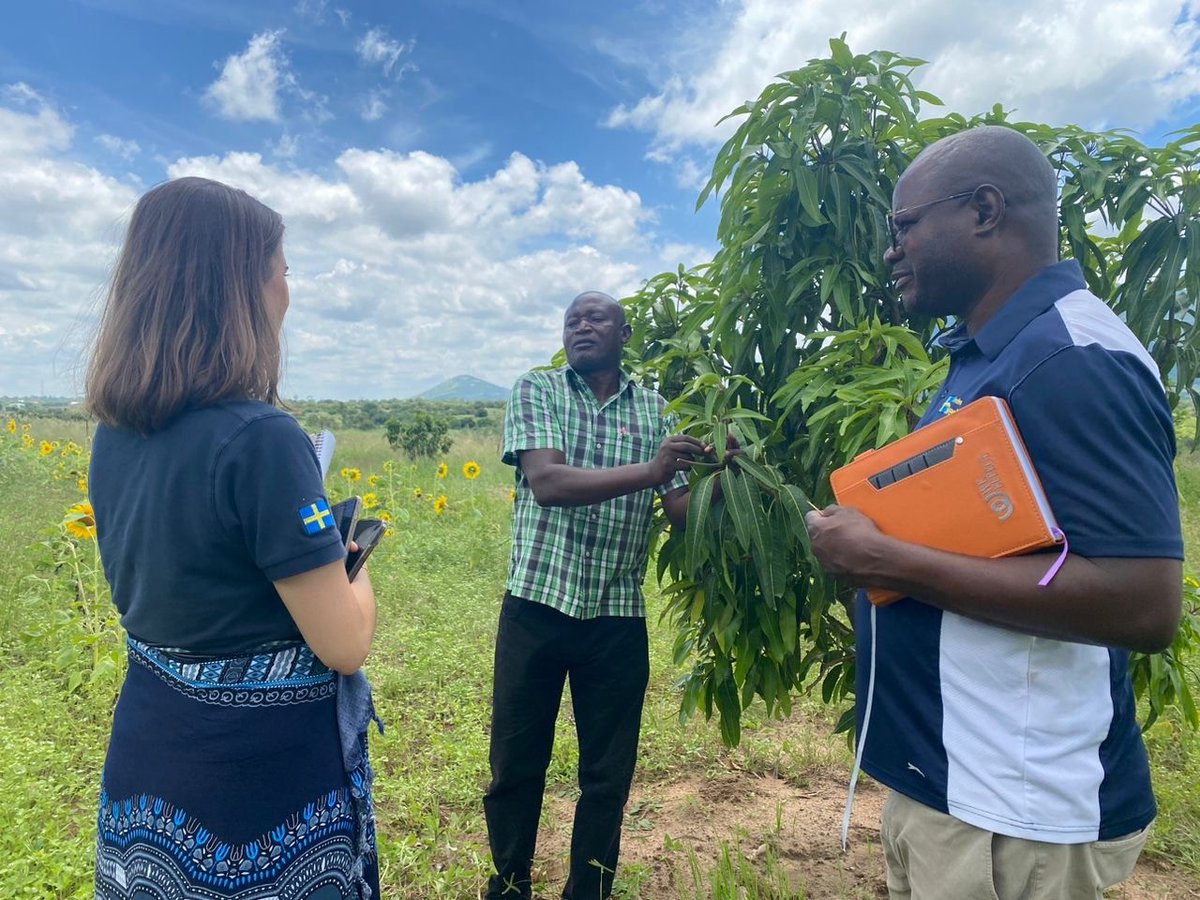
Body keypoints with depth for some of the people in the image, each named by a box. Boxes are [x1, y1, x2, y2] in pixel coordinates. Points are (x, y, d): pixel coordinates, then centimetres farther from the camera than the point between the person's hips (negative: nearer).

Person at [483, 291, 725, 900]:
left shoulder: (655, 410, 5)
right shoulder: (535, 391, 0)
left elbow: (681, 512, -1)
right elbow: (546, 482, -17)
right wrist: (649, 471, -28)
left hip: (618, 618, 1)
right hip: (536, 606, -1)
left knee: (608, 776, 12)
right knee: (516, 763, 13)